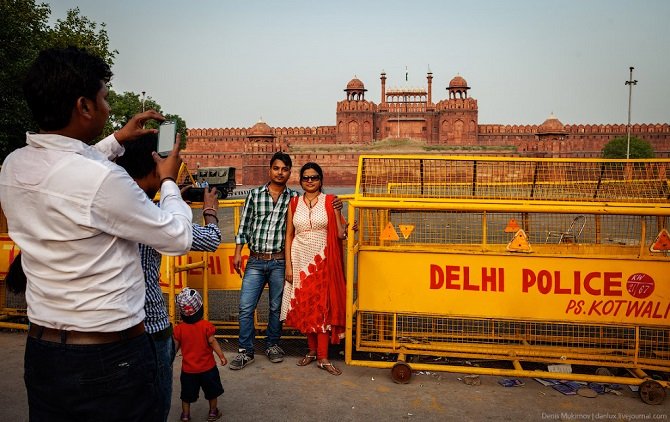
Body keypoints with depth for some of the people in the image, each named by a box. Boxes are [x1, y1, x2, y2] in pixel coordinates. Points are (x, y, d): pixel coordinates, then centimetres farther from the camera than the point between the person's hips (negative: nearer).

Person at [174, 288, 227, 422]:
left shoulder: (179, 329, -11)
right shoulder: (206, 325, -16)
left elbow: (175, 347, -4)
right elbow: (212, 342, -17)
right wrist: (221, 355, -9)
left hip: (188, 369, 1)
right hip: (207, 367, -1)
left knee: (187, 394, 20)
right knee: (212, 391, 19)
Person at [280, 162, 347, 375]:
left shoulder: (330, 201, -1)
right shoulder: (294, 203, 6)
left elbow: (339, 234, -4)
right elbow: (289, 235, 6)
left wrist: (346, 229, -27)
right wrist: (288, 265, 0)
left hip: (322, 260, -2)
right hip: (300, 259, 2)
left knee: (322, 306, -1)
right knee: (304, 307, 7)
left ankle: (323, 357, 6)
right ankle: (312, 350, 23)